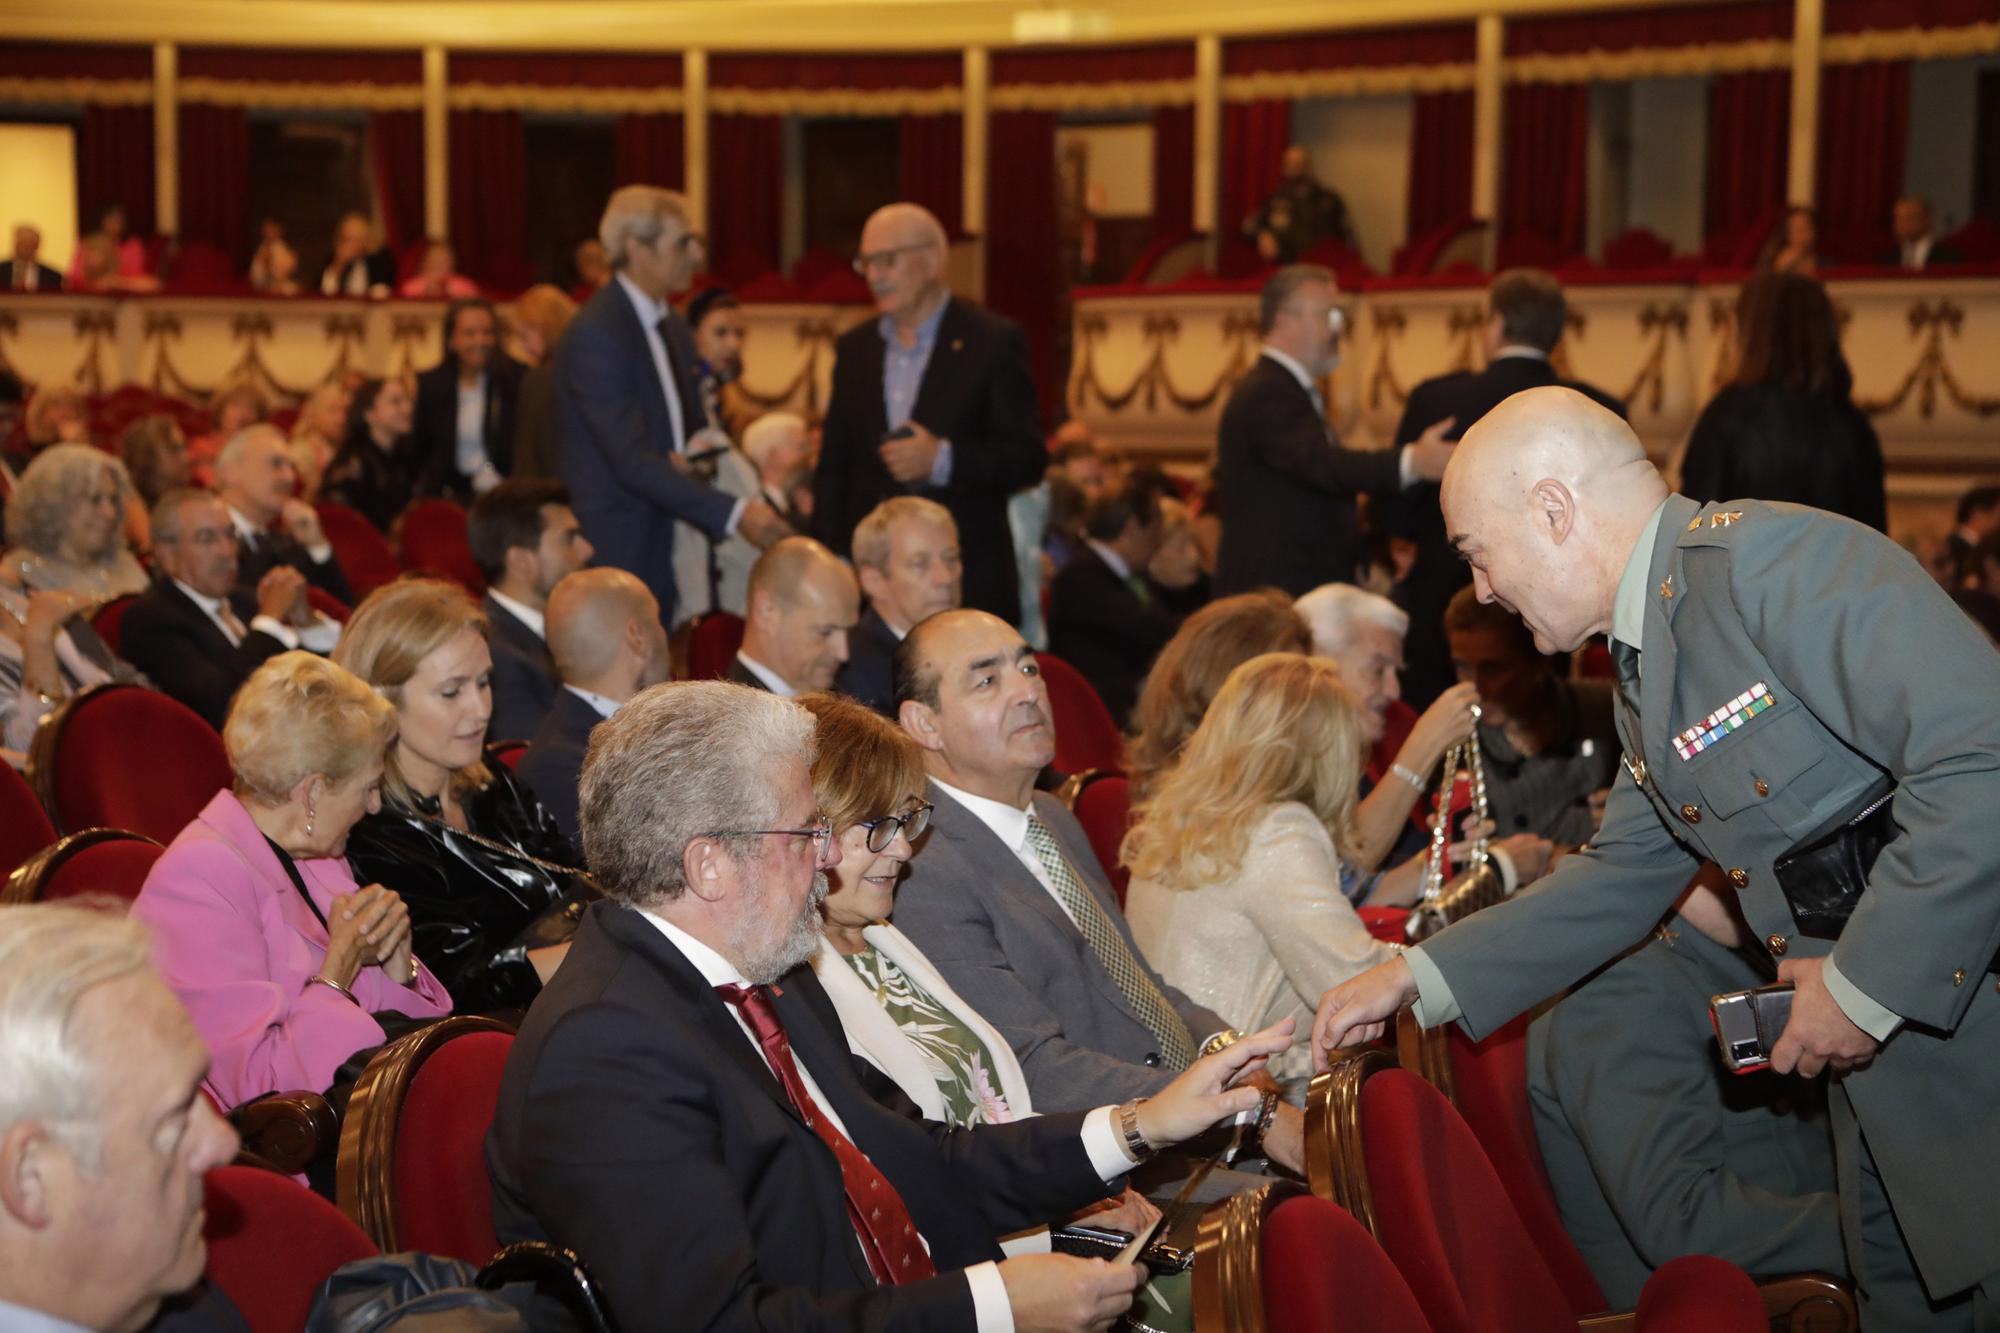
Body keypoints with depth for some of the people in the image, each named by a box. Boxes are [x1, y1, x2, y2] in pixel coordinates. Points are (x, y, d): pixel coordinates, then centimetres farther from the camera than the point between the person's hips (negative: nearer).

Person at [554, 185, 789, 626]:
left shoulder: (673, 328, 13)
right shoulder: (594, 336, -15)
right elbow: (632, 461, -21)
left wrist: (693, 460, -2)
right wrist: (734, 513, -26)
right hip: (615, 553, -8)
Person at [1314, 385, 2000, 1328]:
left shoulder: (1771, 560, -18)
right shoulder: (1647, 659, 13)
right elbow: (1625, 875, 23)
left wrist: (1866, 981, -21)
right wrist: (1418, 977, 19)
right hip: (1882, 1063, 9)